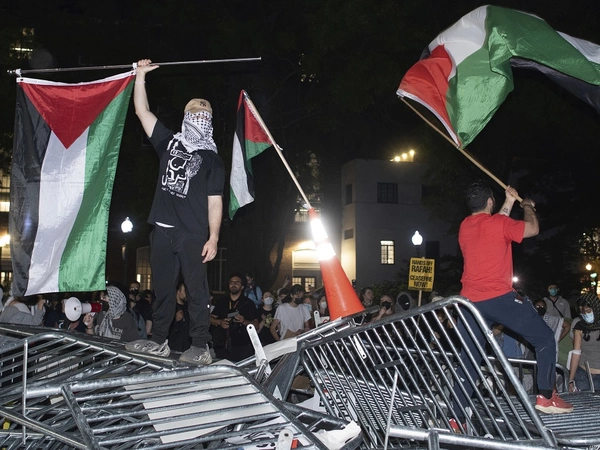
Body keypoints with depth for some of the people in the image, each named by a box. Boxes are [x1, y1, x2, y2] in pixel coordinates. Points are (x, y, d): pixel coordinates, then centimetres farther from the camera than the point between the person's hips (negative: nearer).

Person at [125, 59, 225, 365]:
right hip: (163, 230, 4)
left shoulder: (212, 159, 5)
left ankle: (200, 347, 1)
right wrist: (140, 75, 13)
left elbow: (214, 202, 0)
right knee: (162, 289, 11)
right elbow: (142, 111, 15)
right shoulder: (169, 143, 15)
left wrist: (213, 238, -8)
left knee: (197, 291, -2)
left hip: (193, 235, -4)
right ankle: (158, 342, 21)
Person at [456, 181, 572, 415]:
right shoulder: (498, 223, -7)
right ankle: (546, 396, 5)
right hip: (499, 298, -6)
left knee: (467, 358, 10)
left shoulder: (464, 227, 13)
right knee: (544, 337, 10)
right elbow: (533, 229, 4)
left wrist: (509, 203, 31)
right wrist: (528, 206, 22)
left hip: (470, 301, 6)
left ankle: (457, 416, 9)